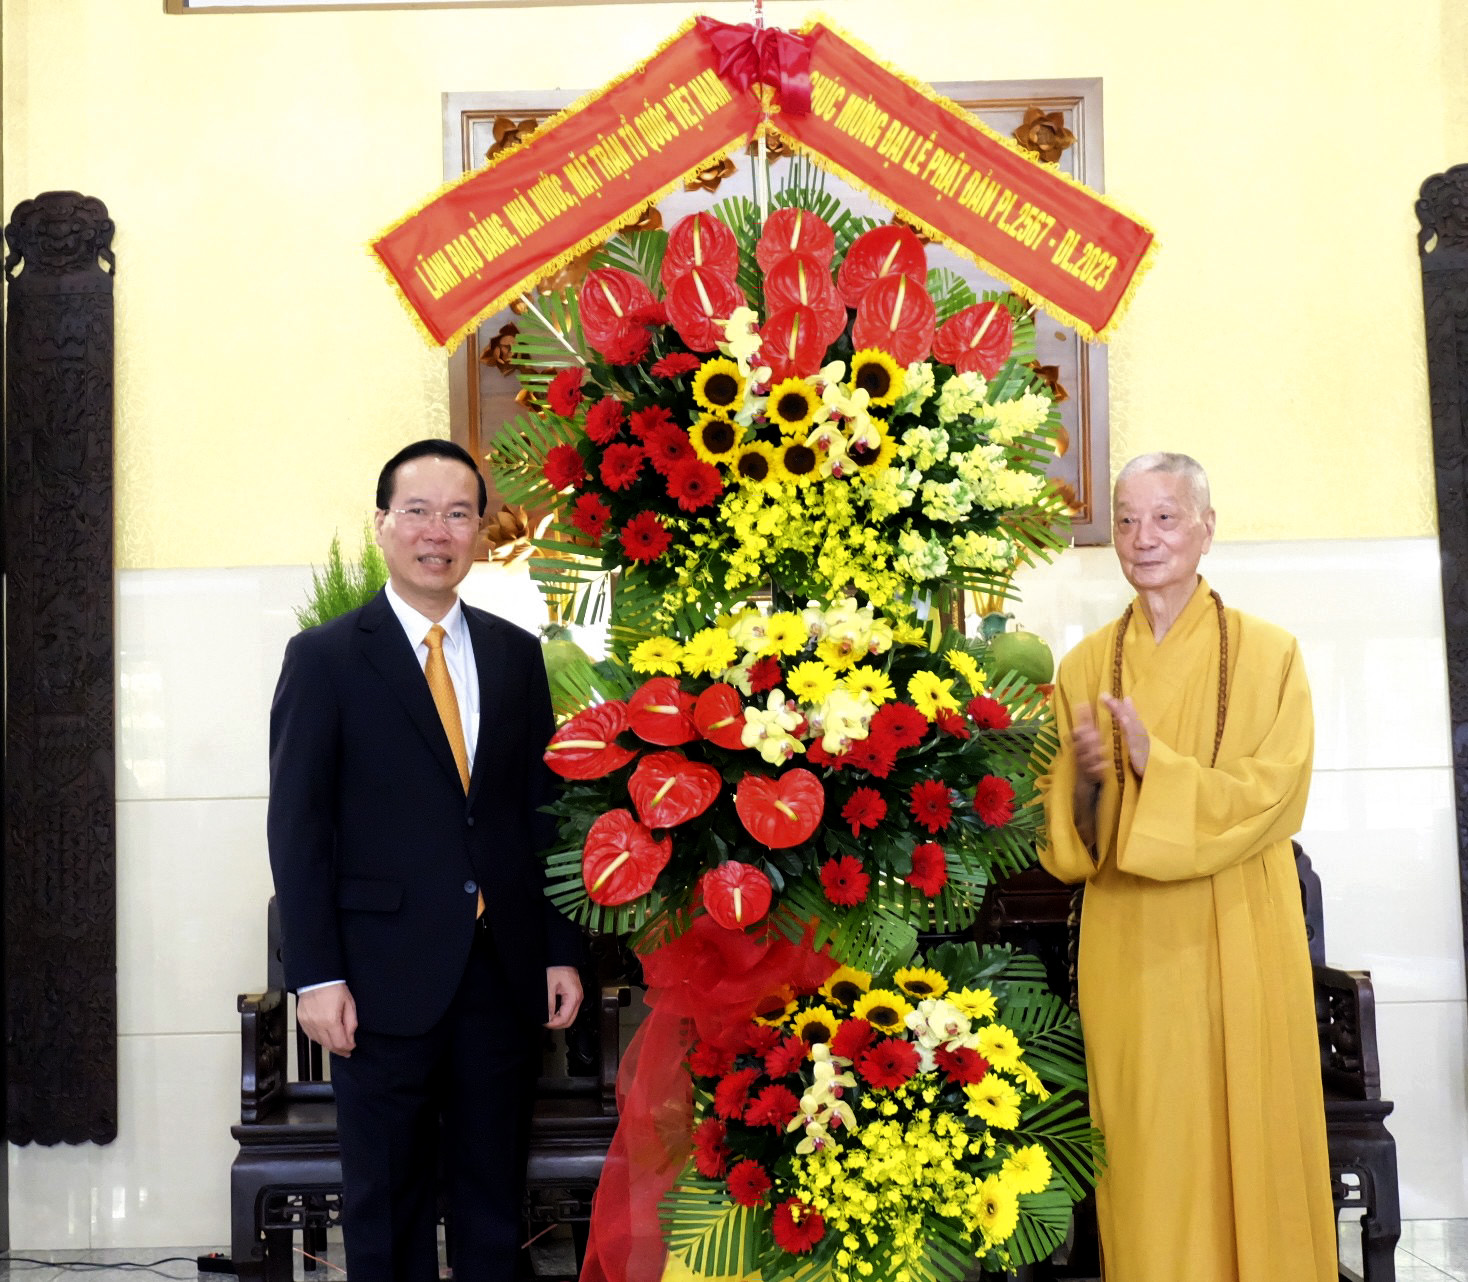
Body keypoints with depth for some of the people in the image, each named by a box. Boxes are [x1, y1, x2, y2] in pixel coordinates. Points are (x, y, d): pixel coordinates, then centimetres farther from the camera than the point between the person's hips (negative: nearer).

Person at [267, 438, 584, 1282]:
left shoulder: (517, 654, 9)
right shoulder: (325, 658, -2)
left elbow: (545, 807, 9)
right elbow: (298, 825, -5)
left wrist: (563, 951, 4)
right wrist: (316, 975, -11)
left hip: (506, 970, 3)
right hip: (387, 974, -3)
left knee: (495, 1196, 14)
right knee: (387, 1202, 10)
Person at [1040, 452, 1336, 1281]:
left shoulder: (1269, 654, 0)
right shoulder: (1086, 667, 7)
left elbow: (1277, 797, -9)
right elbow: (1062, 826, 7)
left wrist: (1159, 765, -19)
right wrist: (1083, 780, -14)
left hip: (1238, 942, -2)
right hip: (1128, 948, 2)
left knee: (1248, 1135, 3)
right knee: (1147, 1144, 5)